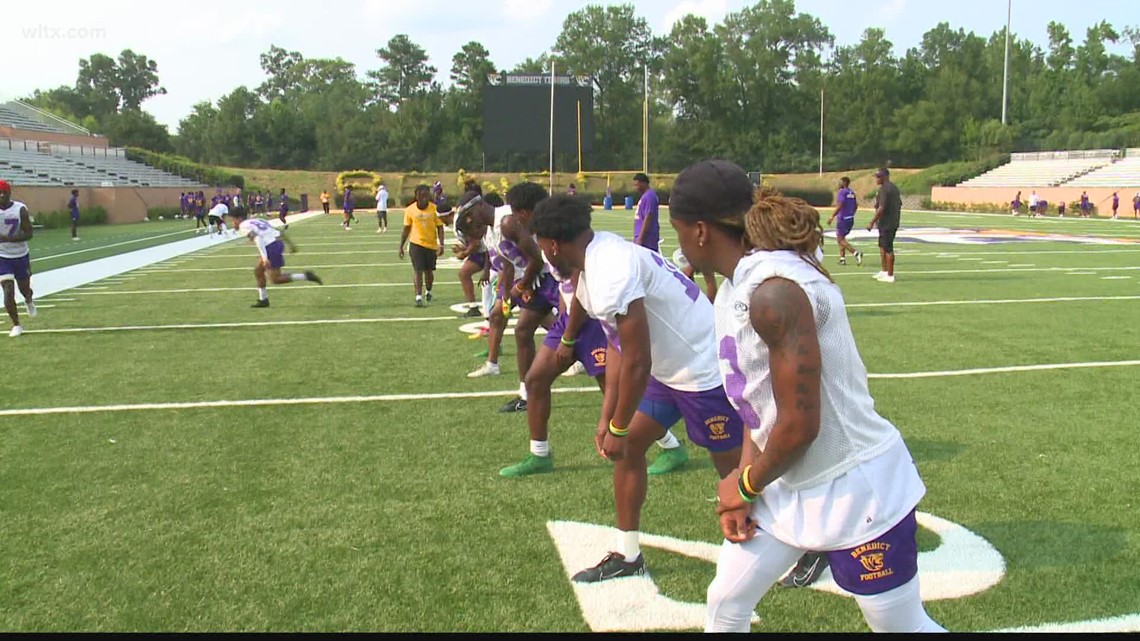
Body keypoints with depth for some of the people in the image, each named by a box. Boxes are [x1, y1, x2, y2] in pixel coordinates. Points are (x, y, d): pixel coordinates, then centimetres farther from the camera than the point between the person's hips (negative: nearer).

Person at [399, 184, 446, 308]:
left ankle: (429, 291, 39)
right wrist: (401, 246, 5)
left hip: (431, 245, 1)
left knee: (429, 271, 12)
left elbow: (440, 228, -3)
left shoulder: (434, 209, -8)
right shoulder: (410, 210, -4)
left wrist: (441, 244, -13)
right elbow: (406, 229, 5)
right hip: (416, 243, -1)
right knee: (418, 271, -9)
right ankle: (418, 298, -9)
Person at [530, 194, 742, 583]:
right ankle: (627, 556, 25)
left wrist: (618, 428, -12)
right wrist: (607, 418, 7)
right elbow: (618, 346, 9)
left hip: (705, 371, -10)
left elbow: (636, 362, -25)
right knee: (628, 447, 11)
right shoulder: (600, 257, 4)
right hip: (670, 369, 10)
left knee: (735, 469, 5)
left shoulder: (611, 274, -28)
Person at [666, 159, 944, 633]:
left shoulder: (773, 291, -27)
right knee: (725, 603, 16)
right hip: (788, 484, 9)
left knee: (904, 626, 12)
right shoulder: (737, 287, 3)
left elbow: (799, 425, -26)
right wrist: (744, 479, 1)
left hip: (854, 489, -9)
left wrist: (746, 487, -10)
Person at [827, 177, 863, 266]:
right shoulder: (852, 193, 13)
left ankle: (856, 253, -18)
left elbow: (839, 206, -21)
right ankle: (842, 258, 14)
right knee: (841, 238, 17)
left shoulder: (842, 192, -13)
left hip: (843, 219, -9)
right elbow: (856, 206, 19)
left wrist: (832, 217, -19)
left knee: (841, 240, -5)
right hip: (850, 218, 9)